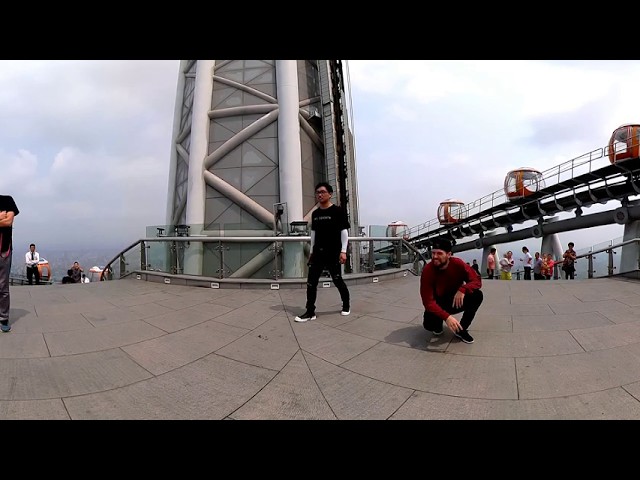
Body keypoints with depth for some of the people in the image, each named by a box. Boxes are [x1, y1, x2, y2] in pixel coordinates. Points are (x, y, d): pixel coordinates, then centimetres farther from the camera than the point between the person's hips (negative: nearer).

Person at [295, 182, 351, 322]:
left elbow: (344, 231, -8)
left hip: (333, 253, -5)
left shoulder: (338, 211, -6)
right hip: (318, 252, 5)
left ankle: (346, 304, 31)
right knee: (311, 282, 0)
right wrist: (312, 251, 15)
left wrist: (343, 251, -13)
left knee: (337, 280, 7)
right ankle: (310, 312, 7)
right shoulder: (315, 213, 11)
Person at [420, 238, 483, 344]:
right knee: (429, 324, -30)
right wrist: (446, 317, -41)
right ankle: (438, 324, 12)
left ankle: (461, 329, -5)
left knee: (477, 295, -23)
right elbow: (428, 301, -26)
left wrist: (463, 289, -35)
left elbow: (477, 280, -13)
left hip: (456, 301, 2)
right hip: (438, 304, -2)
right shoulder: (427, 270, -24)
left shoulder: (458, 264, -18)